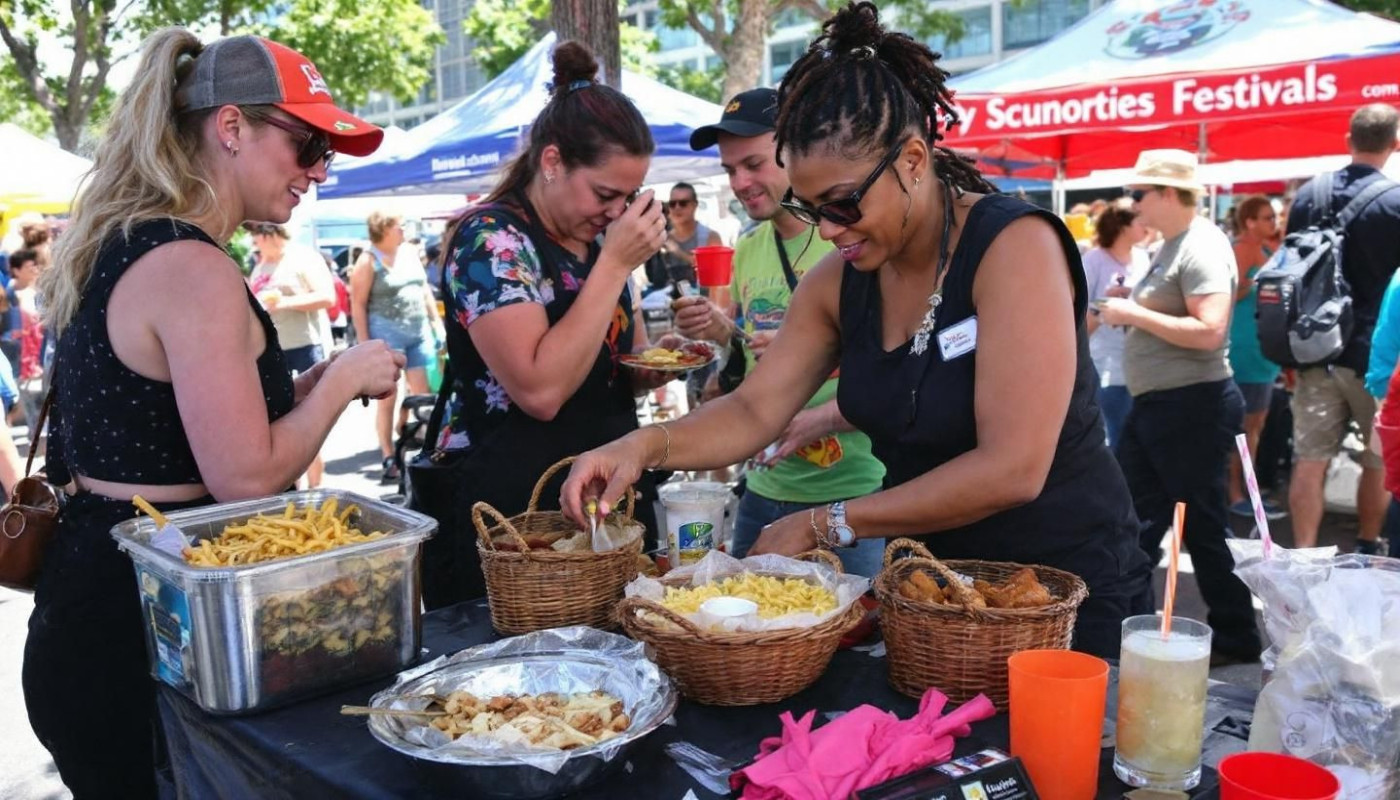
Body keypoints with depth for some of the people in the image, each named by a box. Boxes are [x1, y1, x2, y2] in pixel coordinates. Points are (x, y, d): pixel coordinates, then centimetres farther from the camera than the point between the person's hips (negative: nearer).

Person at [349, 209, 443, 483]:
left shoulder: (409, 253, 12)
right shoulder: (368, 261, -6)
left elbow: (425, 289, 19)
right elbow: (358, 305, -9)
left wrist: (436, 321, 13)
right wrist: (364, 343, -14)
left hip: (419, 331, 6)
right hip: (386, 333, -6)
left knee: (422, 394, 6)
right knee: (388, 398, 0)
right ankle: (389, 460, 5)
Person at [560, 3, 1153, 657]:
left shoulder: (1014, 246, -22)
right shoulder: (840, 280, -2)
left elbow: (1012, 469, -28)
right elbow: (753, 412, -1)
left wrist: (827, 525, -23)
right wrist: (645, 446, -21)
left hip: (1070, 589, -6)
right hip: (933, 588, 6)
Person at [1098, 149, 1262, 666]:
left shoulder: (1202, 248, -16)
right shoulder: (1172, 246, 14)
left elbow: (1209, 332, -27)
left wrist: (1134, 313, -19)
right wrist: (1129, 312, 5)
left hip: (1192, 407, -10)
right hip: (1155, 406, 10)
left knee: (1202, 527, 1)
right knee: (1131, 520, 14)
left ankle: (1236, 639, 15)